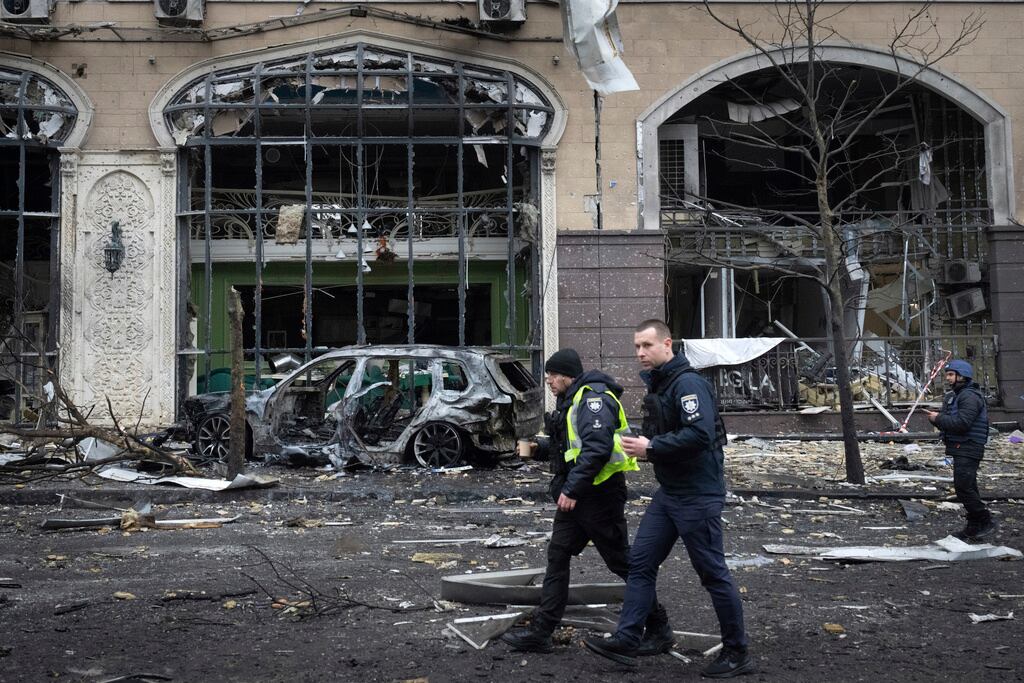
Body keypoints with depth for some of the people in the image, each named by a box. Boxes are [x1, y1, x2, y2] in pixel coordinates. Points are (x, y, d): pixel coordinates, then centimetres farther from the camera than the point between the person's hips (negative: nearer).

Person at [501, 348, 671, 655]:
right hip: (575, 494, 10)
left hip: (599, 493, -10)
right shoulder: (571, 400, 16)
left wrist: (571, 489, -27)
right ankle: (540, 632, 10)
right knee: (557, 556, 7)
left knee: (622, 561, -1)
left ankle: (659, 627, 14)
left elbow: (597, 448, -27)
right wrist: (539, 447, 9)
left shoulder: (593, 398, -16)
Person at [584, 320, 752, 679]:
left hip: (697, 495, -10)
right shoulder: (656, 384, 13)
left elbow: (700, 433, -29)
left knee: (713, 572, 1)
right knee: (640, 562, 8)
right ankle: (625, 641, 14)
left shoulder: (688, 383, -18)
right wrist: (641, 444, 3)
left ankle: (737, 653, 15)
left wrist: (651, 448, -23)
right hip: (668, 492, 10)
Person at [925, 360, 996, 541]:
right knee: (967, 488, 12)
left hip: (968, 449, -11)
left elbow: (962, 423, -25)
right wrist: (936, 417, -3)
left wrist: (939, 419, -15)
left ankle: (985, 521, -7)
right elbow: (951, 421, 17)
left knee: (963, 486, -15)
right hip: (960, 449, 11)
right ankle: (974, 527, 18)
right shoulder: (955, 395, 20)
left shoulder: (970, 396, -15)